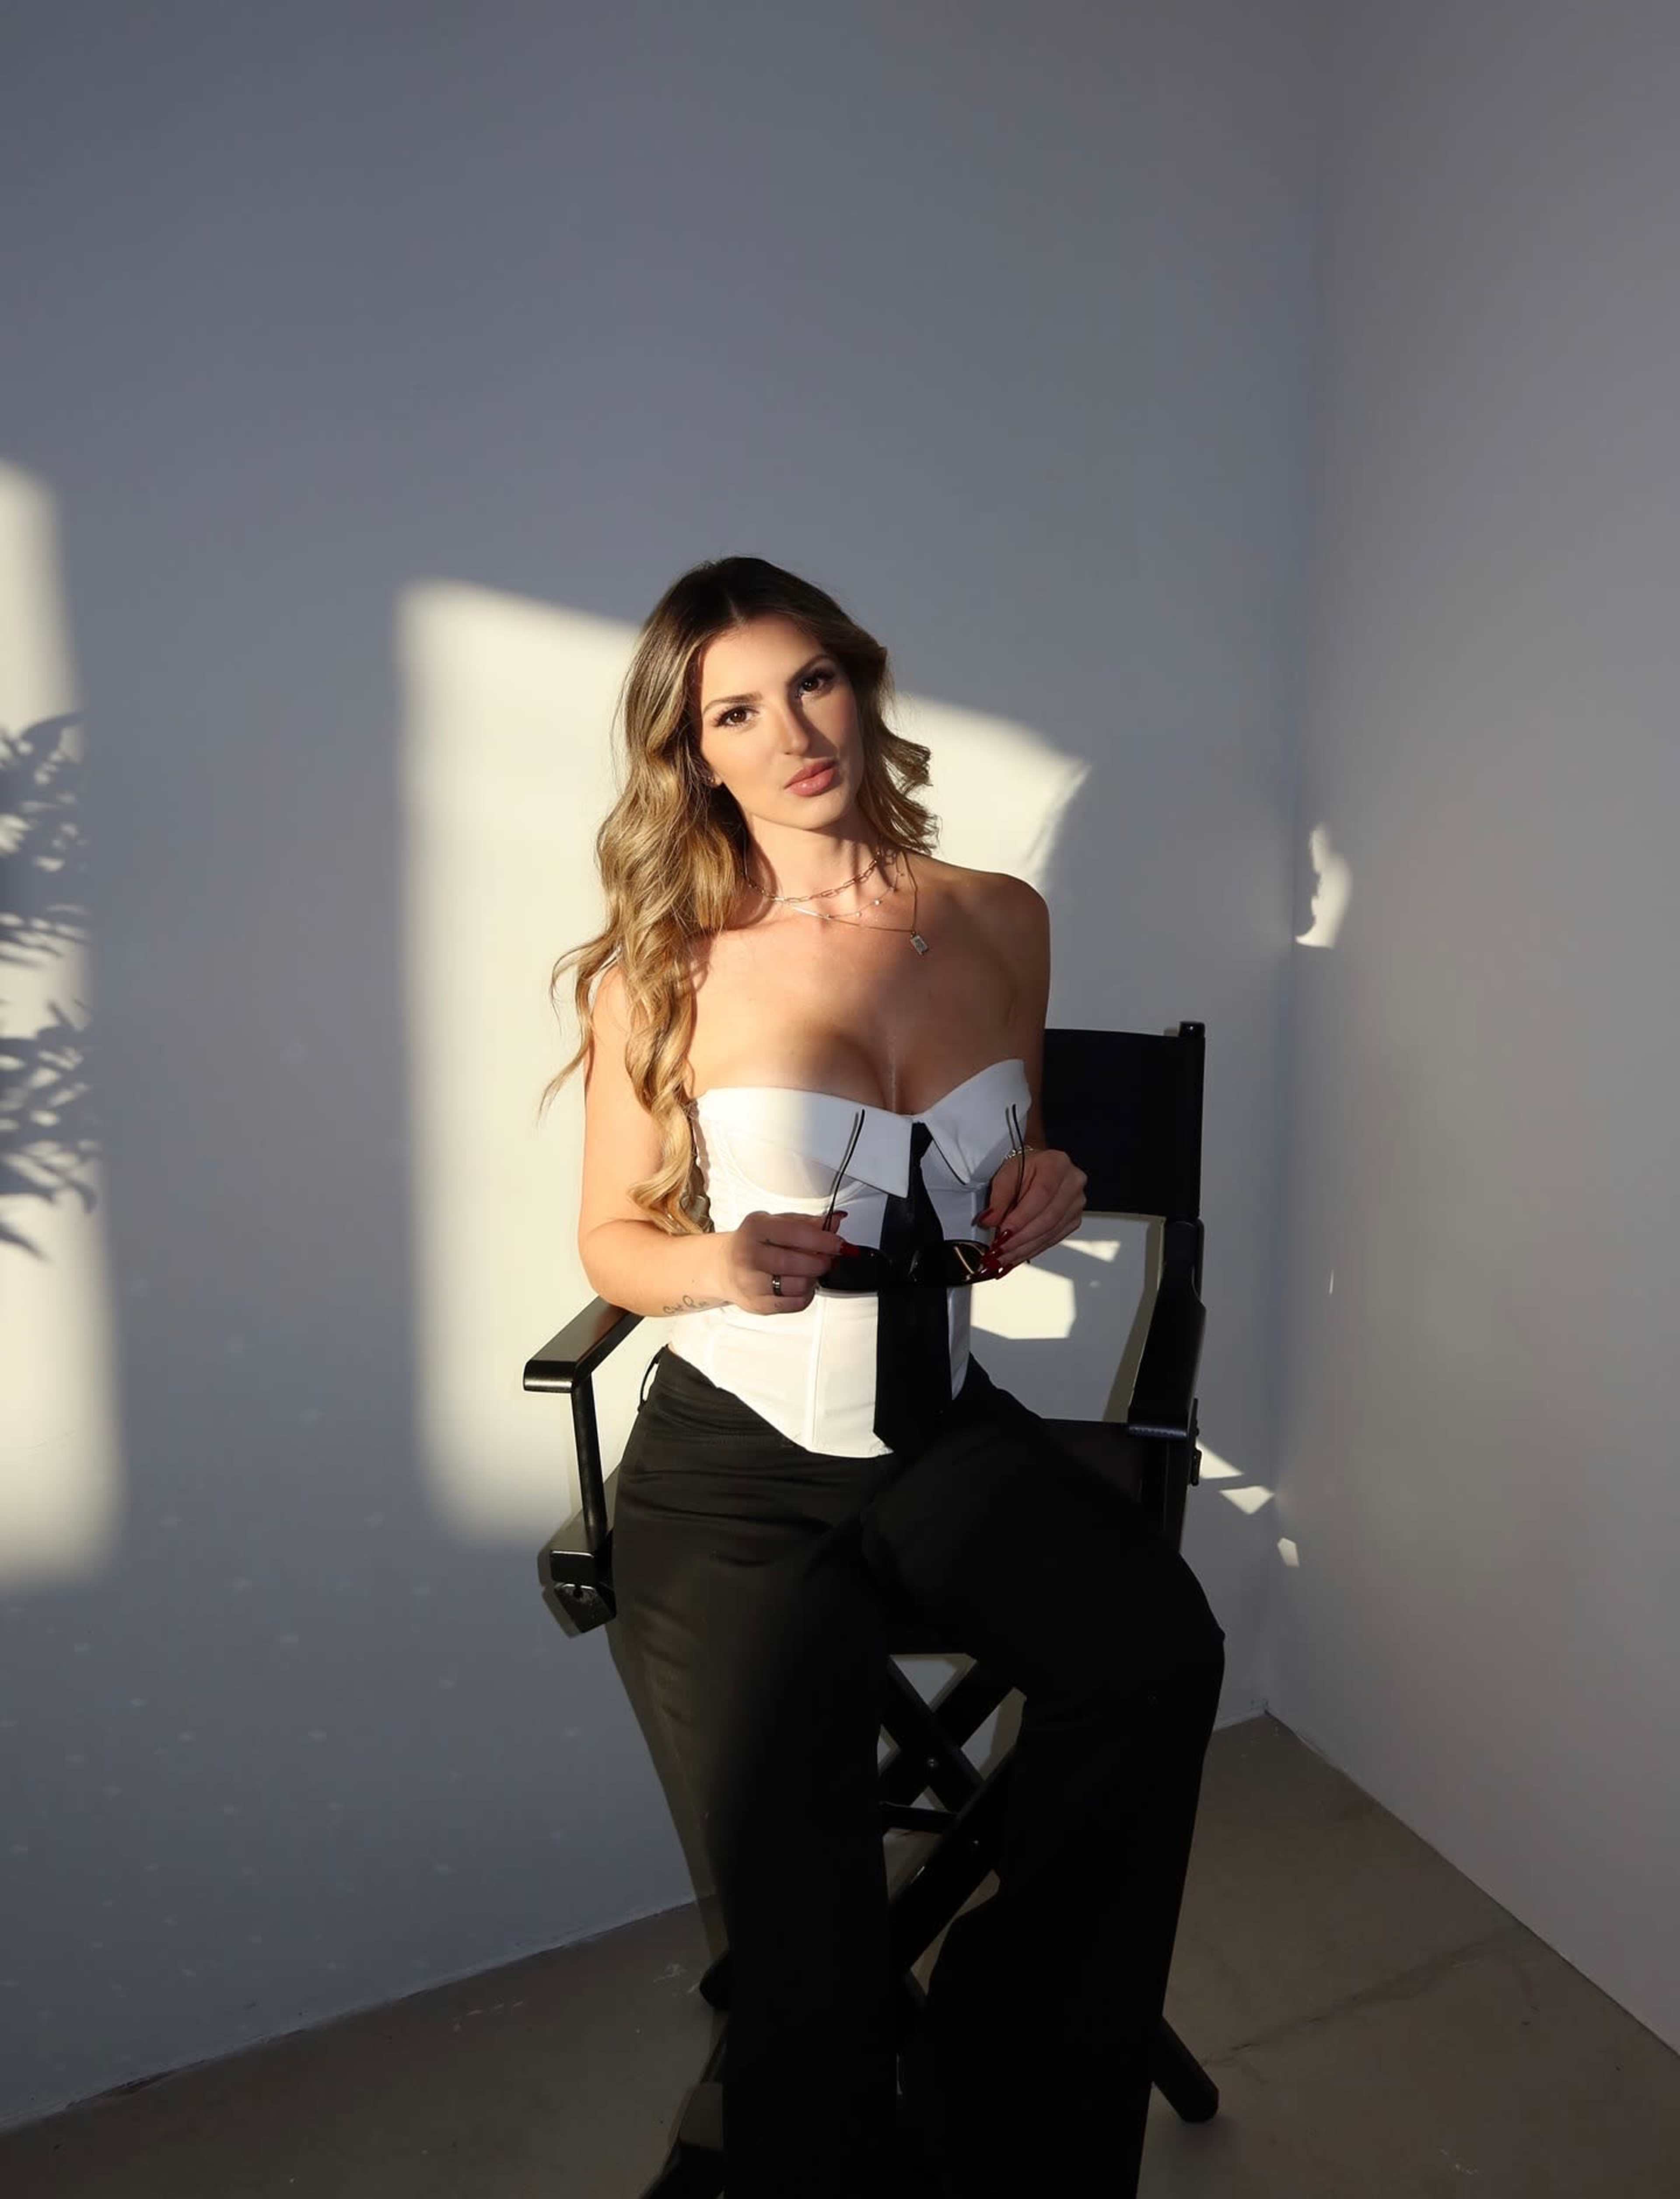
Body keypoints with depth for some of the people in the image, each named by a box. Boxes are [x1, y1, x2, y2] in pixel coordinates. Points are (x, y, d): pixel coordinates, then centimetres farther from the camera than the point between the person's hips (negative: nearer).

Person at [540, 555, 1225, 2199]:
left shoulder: (1000, 923, 4)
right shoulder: (663, 969, -6)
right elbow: (610, 1240, 3)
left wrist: (1045, 1194, -4)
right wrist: (722, 1266, -18)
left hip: (942, 1429, 3)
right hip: (733, 1460, -2)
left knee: (1159, 1650, -21)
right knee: (789, 1840, -25)